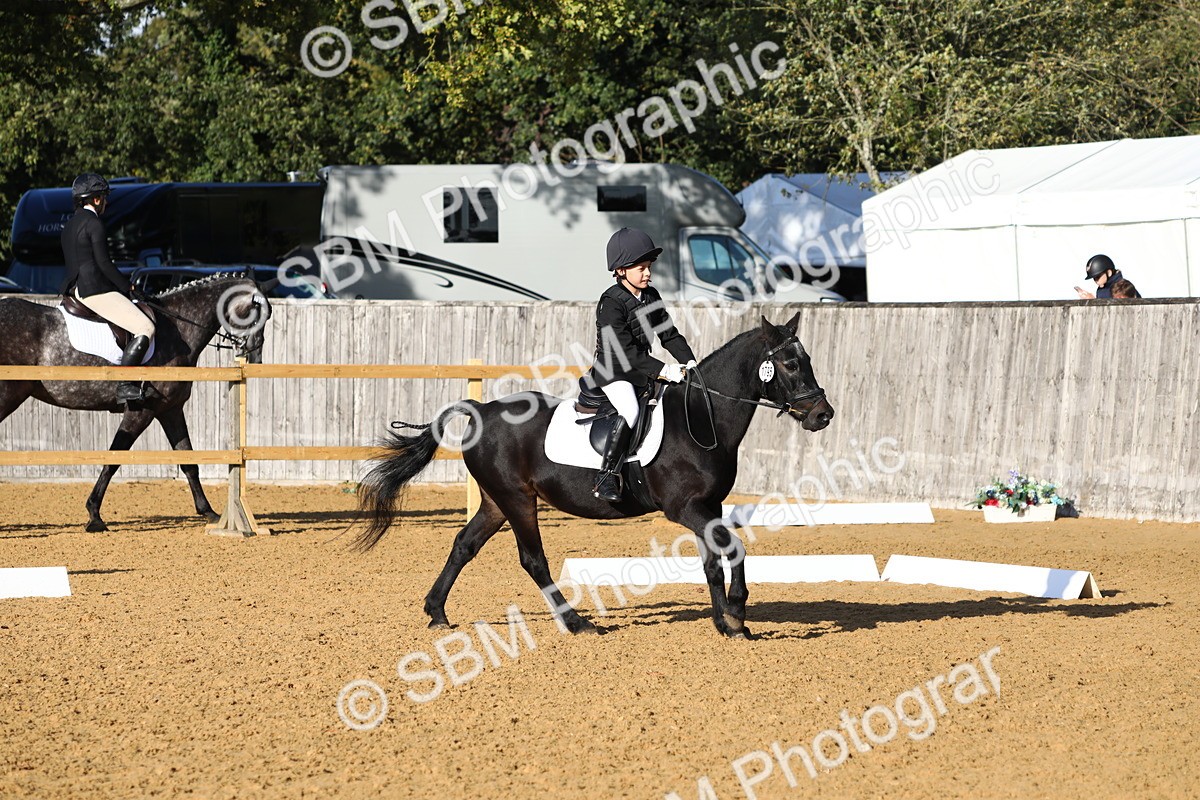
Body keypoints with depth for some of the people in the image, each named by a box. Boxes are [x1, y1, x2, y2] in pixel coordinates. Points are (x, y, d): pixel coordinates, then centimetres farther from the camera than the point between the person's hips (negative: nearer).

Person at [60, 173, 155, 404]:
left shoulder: (69, 226, 19)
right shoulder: (93, 223, -10)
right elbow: (103, 263, -16)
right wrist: (127, 287, -4)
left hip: (77, 288, 11)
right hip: (96, 290, -11)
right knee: (145, 329, -16)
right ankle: (125, 385, -25)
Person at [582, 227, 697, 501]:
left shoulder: (651, 297, 7)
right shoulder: (611, 303, -17)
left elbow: (669, 334, 11)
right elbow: (625, 350, -24)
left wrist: (689, 361, -6)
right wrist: (663, 370, -30)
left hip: (641, 371, 8)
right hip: (611, 371, -8)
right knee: (630, 410, -32)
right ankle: (606, 478, -31)